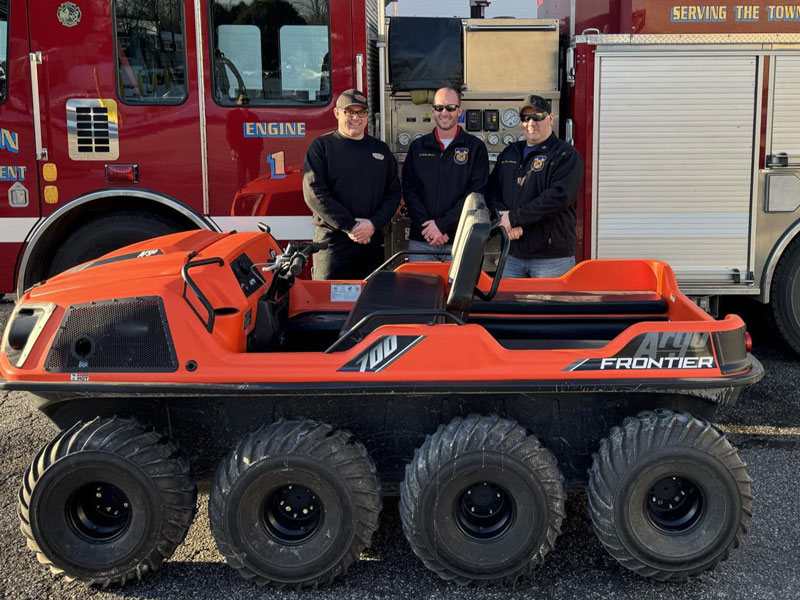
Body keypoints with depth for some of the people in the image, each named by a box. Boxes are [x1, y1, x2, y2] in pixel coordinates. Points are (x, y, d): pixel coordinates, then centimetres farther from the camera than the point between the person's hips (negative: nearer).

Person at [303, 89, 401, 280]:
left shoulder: (380, 149, 15)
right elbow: (314, 193, -9)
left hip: (372, 240, 4)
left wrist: (373, 224, -8)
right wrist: (349, 226, -14)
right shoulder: (322, 146, 2)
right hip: (332, 240, -4)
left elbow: (393, 192, 10)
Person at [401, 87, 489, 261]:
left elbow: (477, 193, -6)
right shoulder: (418, 147, 11)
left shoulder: (475, 147, 3)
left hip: (461, 241, -2)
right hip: (421, 241, 2)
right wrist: (428, 227, -11)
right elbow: (409, 191, 4)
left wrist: (442, 225, -14)